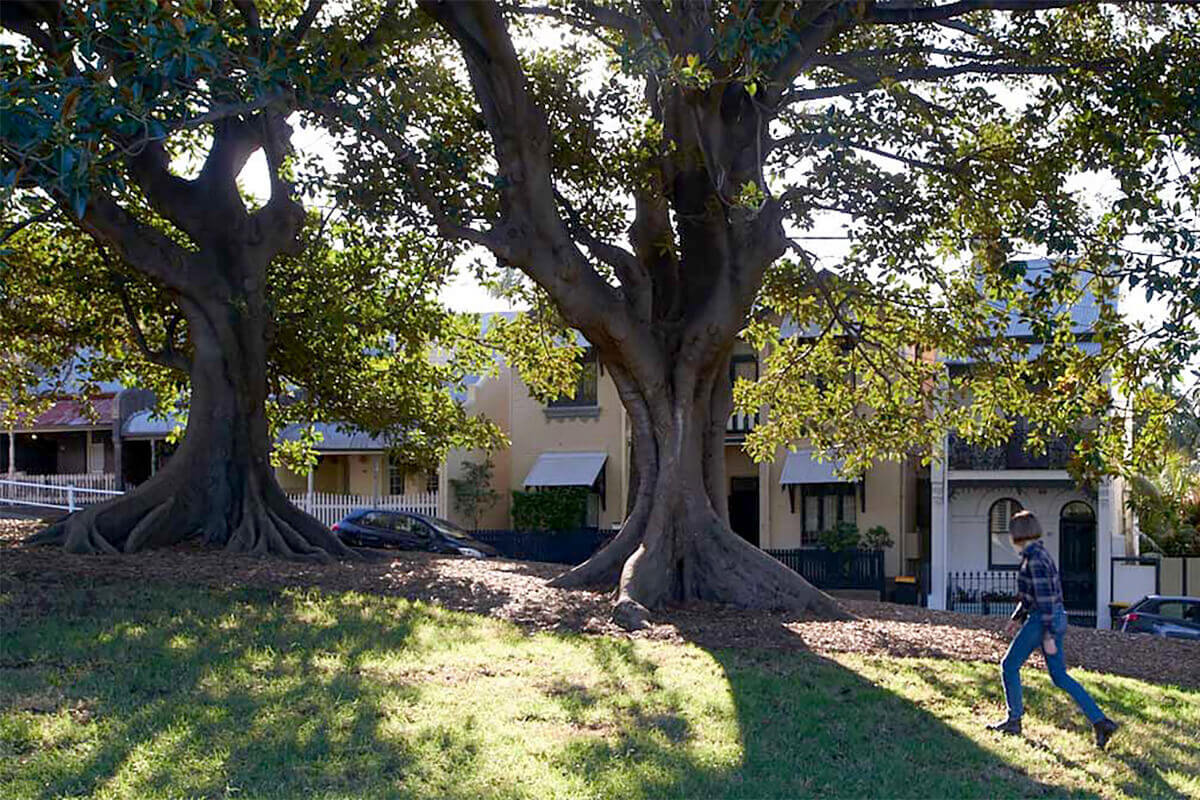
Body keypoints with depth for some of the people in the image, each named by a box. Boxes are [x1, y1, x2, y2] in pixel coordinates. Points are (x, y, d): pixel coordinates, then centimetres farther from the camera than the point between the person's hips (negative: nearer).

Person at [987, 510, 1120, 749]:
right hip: (1056, 618, 9)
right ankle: (1100, 721, 4)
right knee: (1060, 677, 10)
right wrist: (1017, 618, 28)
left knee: (1009, 666, 6)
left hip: (1042, 620, -9)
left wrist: (1048, 637, -22)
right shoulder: (1038, 554, 11)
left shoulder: (1034, 561, -20)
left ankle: (1014, 720, 15)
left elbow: (1044, 598, -22)